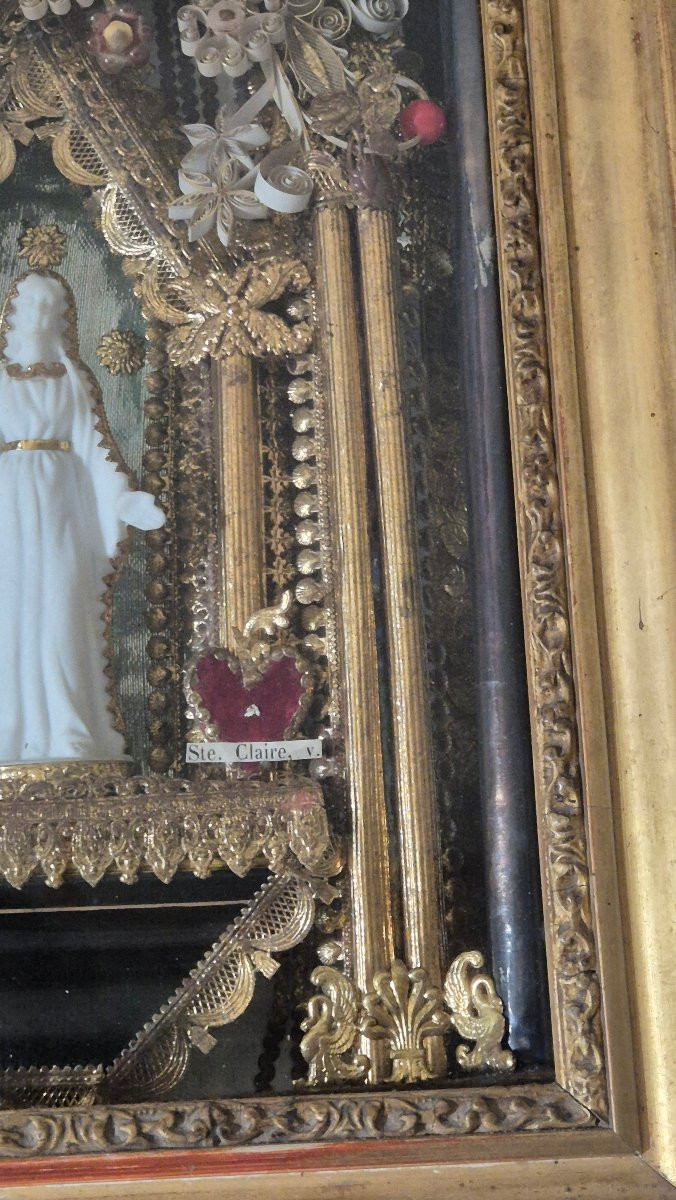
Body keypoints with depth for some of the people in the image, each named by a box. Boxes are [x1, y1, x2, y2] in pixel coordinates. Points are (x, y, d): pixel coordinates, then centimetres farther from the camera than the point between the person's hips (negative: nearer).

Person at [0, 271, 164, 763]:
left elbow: (94, 444, 4)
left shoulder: (73, 379, 11)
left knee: (59, 611, -8)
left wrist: (123, 498, -10)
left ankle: (66, 735, -8)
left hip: (57, 506, -1)